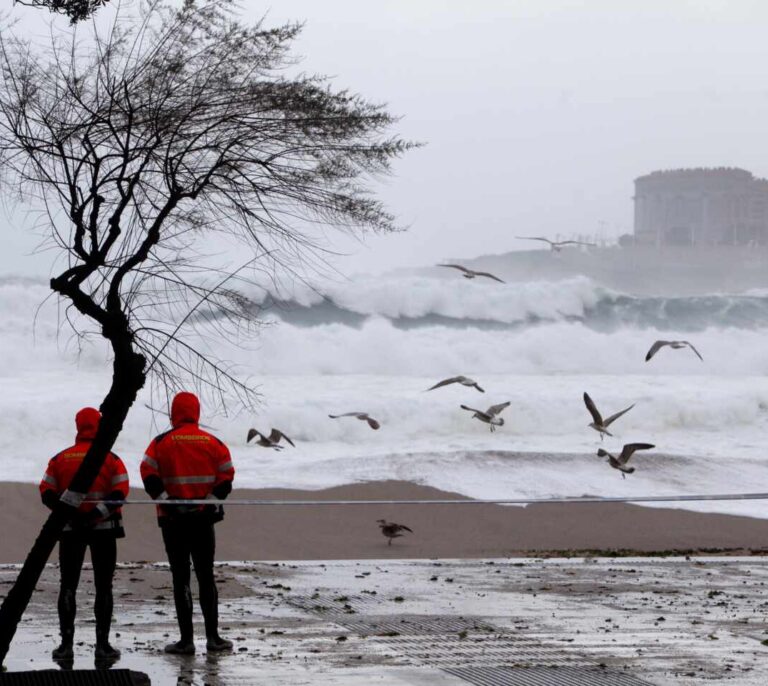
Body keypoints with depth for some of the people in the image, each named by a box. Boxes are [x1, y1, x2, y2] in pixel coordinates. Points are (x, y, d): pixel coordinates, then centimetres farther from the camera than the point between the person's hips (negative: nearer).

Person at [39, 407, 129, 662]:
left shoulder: (60, 459, 3)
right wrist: (97, 512, -17)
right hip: (104, 529, -2)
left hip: (70, 530, 2)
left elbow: (47, 493, -2)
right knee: (103, 586, 4)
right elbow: (120, 491, -13)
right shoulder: (111, 459, -3)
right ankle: (102, 644, 0)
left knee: (68, 585, 7)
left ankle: (66, 643, 2)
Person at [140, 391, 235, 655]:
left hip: (173, 519, -2)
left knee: (180, 578, 2)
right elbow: (226, 475, -2)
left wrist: (164, 499, -13)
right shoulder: (213, 443, 4)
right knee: (206, 576, 12)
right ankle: (213, 637, 8)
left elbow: (149, 474, -14)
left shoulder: (162, 442, -4)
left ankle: (186, 640, -1)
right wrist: (212, 500, -5)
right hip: (204, 519, 2)